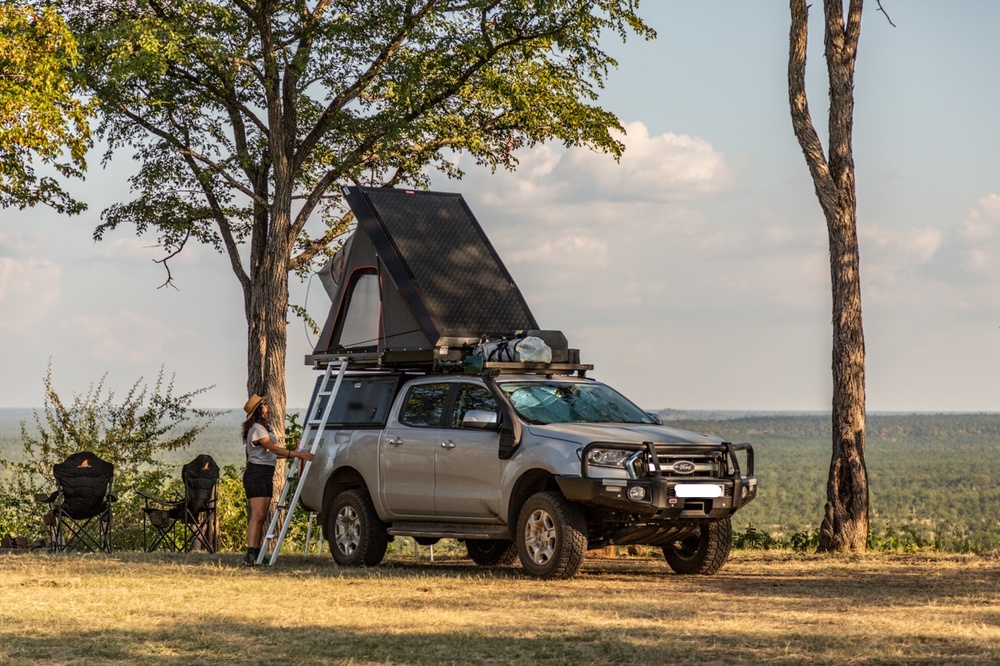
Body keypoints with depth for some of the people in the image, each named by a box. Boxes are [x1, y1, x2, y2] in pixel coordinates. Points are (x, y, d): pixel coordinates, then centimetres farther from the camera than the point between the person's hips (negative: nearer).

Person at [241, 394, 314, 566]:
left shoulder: (265, 428, 19)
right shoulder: (256, 429, -12)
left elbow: (272, 453, 17)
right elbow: (274, 449, -20)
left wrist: (296, 453, 10)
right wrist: (298, 454, -25)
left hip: (266, 475, 10)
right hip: (256, 474, -10)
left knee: (261, 516, 6)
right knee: (257, 514, -17)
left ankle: (256, 554, 6)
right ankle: (250, 556, -23)